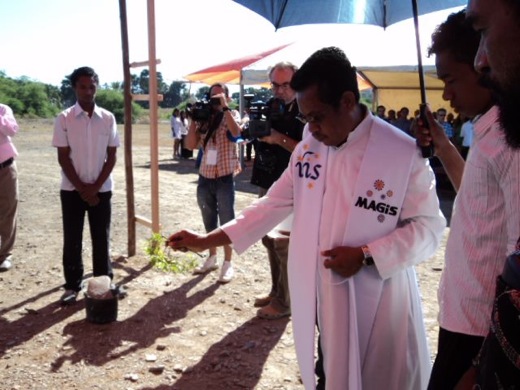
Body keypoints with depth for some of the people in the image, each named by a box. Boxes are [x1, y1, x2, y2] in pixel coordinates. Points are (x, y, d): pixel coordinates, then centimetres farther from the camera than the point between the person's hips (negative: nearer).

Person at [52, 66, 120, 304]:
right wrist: (82, 188, -10)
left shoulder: (108, 118, 0)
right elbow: (63, 158, -5)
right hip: (72, 189, -1)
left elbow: (112, 156, 0)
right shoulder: (64, 119, -5)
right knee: (72, 240, 5)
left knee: (101, 239, 6)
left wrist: (95, 187, -8)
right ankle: (72, 286, 17)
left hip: (101, 189, 1)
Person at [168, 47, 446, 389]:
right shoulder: (308, 149, 3)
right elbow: (273, 205, 8)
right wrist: (205, 240, 5)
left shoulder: (404, 154, -15)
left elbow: (428, 227, -11)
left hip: (376, 306, -4)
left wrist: (366, 256, -23)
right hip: (319, 301, 5)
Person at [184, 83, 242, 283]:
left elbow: (236, 132, -26)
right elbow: (190, 145, -1)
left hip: (225, 177, -4)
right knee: (209, 221, 16)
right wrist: (194, 120, -7)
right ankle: (212, 258, 30)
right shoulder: (203, 119, 6)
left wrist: (224, 107, -22)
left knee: (226, 221, 3)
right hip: (205, 177, 4)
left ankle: (227, 263, 12)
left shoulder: (231, 116, -2)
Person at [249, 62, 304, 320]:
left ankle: (283, 302, 4)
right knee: (269, 240, 15)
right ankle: (276, 292, 28)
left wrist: (280, 139, -26)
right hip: (267, 183, 8)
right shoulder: (268, 107, 9)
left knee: (284, 244, -5)